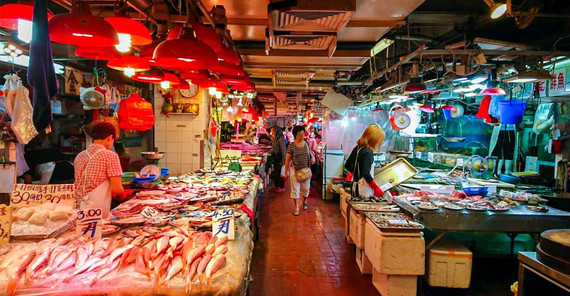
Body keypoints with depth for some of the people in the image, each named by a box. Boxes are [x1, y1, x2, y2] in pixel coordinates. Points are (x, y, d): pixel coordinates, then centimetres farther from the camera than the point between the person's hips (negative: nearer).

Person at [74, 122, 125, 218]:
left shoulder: (80, 156, 9)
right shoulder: (110, 156, -9)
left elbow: (78, 186, 18)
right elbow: (117, 189, -13)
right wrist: (120, 196, 9)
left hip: (79, 208, 6)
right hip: (99, 212, -6)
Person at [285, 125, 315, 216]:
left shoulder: (307, 144, 1)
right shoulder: (291, 146, -10)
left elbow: (310, 154, 17)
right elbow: (287, 159, -5)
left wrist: (312, 157, -7)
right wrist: (286, 172, -5)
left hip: (306, 169, 3)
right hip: (295, 170, -3)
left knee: (306, 188, 14)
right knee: (295, 189, 1)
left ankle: (304, 201, 43)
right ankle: (296, 207, 14)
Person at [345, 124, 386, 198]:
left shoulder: (357, 148, 6)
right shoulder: (368, 153, -18)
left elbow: (347, 165, 14)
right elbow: (366, 174, -24)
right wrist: (376, 188, -17)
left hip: (355, 187, 9)